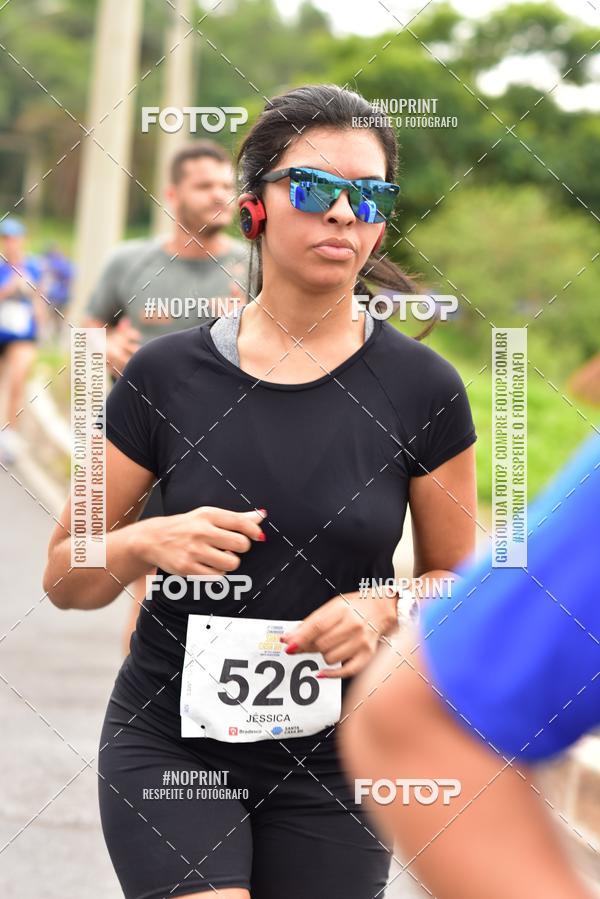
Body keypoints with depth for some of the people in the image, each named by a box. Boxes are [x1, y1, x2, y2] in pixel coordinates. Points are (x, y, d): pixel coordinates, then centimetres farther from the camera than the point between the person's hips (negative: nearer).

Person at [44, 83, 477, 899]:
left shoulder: (421, 387, -3)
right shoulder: (166, 374, -3)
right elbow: (65, 579, 2)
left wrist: (381, 610, -15)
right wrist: (145, 543, -19)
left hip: (332, 755, 1)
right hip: (169, 741, -1)